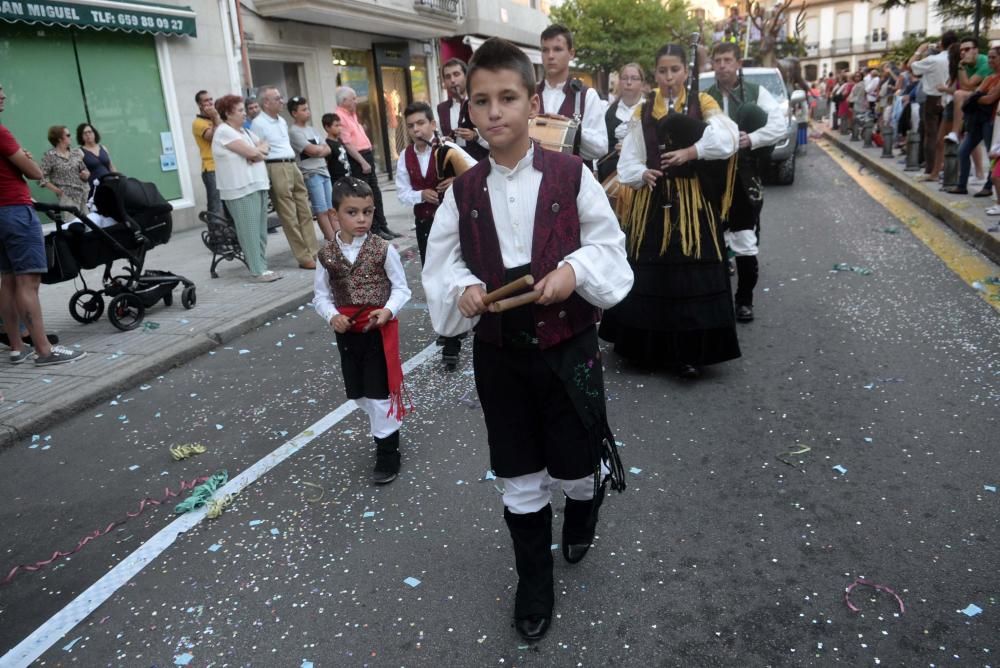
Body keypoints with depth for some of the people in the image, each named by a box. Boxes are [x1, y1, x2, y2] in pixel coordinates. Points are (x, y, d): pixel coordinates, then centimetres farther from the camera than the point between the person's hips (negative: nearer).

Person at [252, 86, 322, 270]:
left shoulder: (282, 121, 17)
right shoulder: (258, 123, -8)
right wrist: (266, 179, -15)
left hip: (292, 166, 8)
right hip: (276, 169, -8)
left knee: (305, 213, 7)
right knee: (290, 218, -5)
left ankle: (314, 252, 10)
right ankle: (304, 258, -2)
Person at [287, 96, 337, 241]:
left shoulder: (311, 129, 17)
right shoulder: (294, 131, -8)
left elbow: (327, 150, 11)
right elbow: (313, 150, -16)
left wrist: (318, 150, -9)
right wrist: (321, 148, 4)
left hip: (324, 172, 8)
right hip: (310, 174, -8)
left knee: (332, 209, 6)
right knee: (322, 210, -7)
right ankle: (332, 241, -5)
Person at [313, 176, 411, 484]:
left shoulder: (384, 249, -10)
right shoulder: (327, 254, -3)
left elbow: (401, 288, -5)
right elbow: (321, 294, 4)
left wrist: (388, 311, -22)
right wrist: (332, 316, -15)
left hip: (379, 329, -4)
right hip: (347, 331, 4)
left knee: (379, 391, 1)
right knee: (359, 392, 16)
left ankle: (387, 452, 15)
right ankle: (386, 428, 39)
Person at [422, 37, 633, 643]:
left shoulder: (572, 176, -8)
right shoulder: (462, 191, -2)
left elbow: (610, 248, -3)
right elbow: (443, 263, 5)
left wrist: (575, 269, -21)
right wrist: (463, 288, -15)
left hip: (568, 350, -2)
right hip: (498, 356, 2)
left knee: (574, 470, 11)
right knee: (519, 478, 14)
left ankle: (585, 505, 51)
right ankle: (535, 581, 36)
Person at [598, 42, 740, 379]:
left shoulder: (703, 104, 3)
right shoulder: (643, 111, 10)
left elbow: (728, 138, -14)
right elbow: (629, 161, 6)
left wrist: (690, 152, -21)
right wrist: (642, 174, -13)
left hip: (692, 204, -2)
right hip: (653, 203, 2)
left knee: (691, 276, -4)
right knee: (649, 276, 4)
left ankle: (688, 352, 4)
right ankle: (649, 347, 19)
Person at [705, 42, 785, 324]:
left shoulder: (756, 92, 1)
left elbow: (779, 126, -8)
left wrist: (750, 139, -21)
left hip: (744, 178, -1)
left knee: (745, 243, -1)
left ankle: (744, 300, 14)